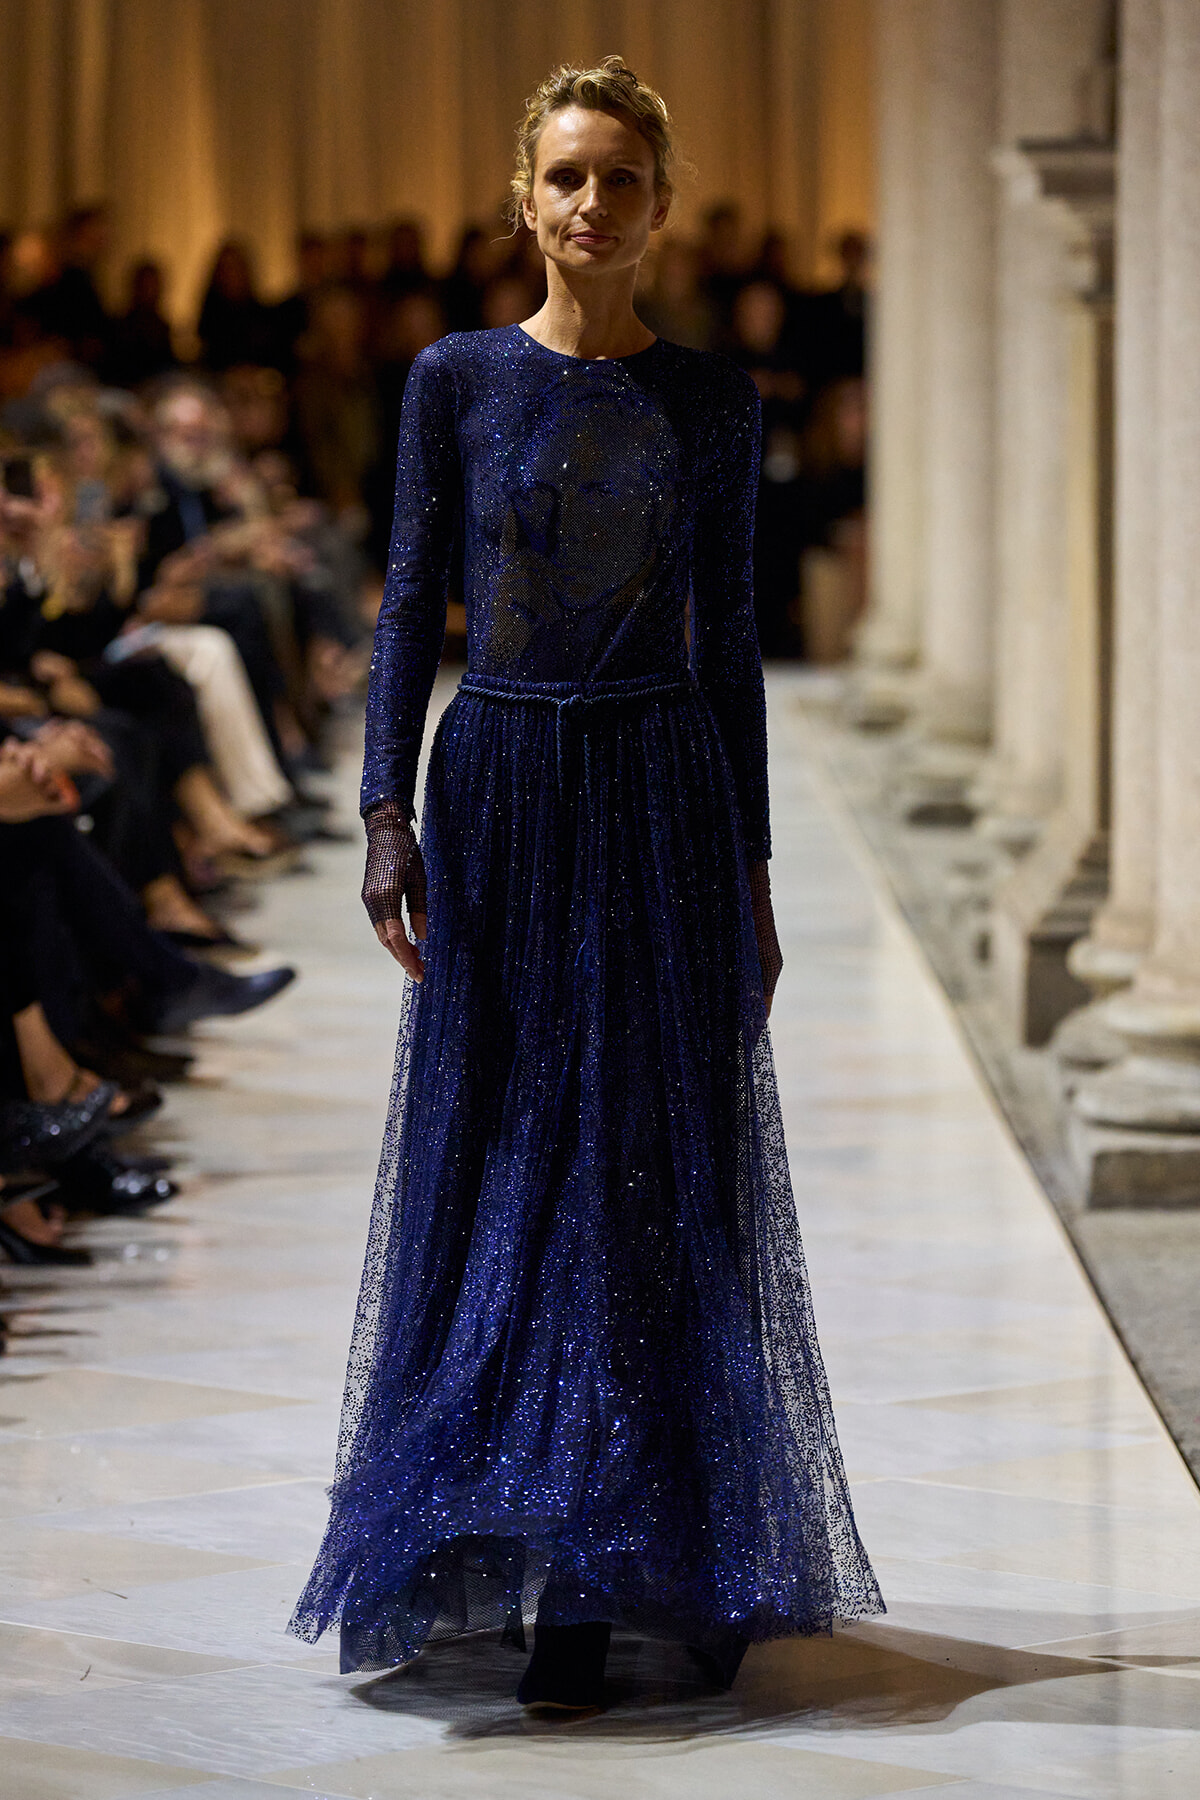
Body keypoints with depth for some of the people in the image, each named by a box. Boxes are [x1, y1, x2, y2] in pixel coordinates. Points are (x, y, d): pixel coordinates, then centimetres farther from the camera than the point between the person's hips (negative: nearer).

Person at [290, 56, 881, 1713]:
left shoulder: (715, 404, 5)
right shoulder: (456, 380, 4)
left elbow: (730, 641, 7)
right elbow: (410, 606, 3)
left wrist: (752, 870, 5)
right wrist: (388, 813, -8)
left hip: (663, 797, 0)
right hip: (500, 786, 0)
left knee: (648, 1188, -3)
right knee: (493, 1181, 3)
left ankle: (597, 1586, 0)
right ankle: (502, 1548, 15)